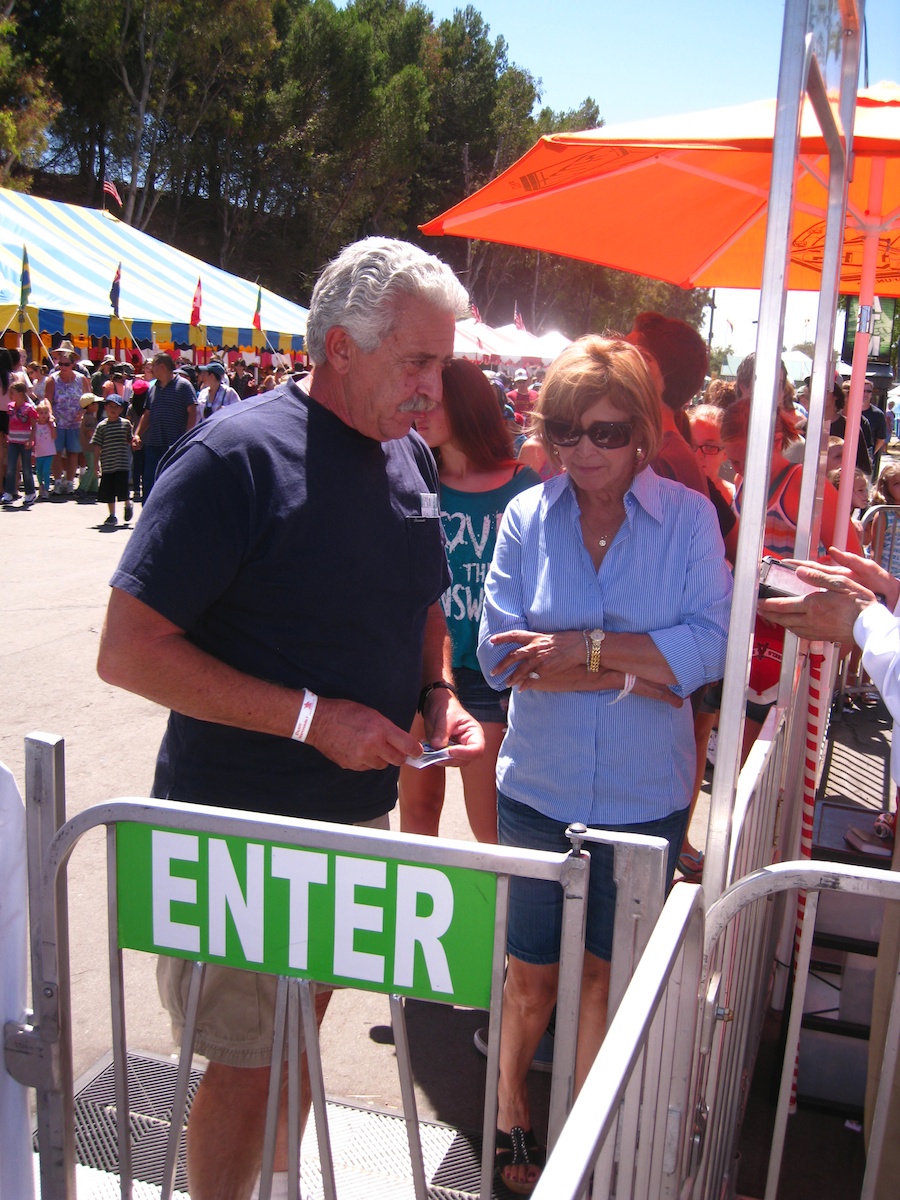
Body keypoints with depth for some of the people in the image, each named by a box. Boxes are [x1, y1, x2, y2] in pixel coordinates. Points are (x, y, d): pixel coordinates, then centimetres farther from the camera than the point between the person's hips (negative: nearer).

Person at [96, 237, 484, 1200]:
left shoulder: (410, 458, 5)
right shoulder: (238, 453, -19)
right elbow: (127, 651, -21)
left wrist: (440, 696, -1)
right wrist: (312, 717, -24)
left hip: (359, 811, 7)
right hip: (240, 827, -7)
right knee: (247, 1064, 7)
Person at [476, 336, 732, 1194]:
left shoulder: (688, 516, -6)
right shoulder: (525, 517, -5)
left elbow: (711, 645, -15)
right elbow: (501, 654, -12)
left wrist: (583, 649, -21)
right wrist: (633, 674, -18)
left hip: (643, 794, 0)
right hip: (539, 786, 0)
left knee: (611, 967, 17)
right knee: (532, 967, 14)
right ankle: (509, 1107, 41)